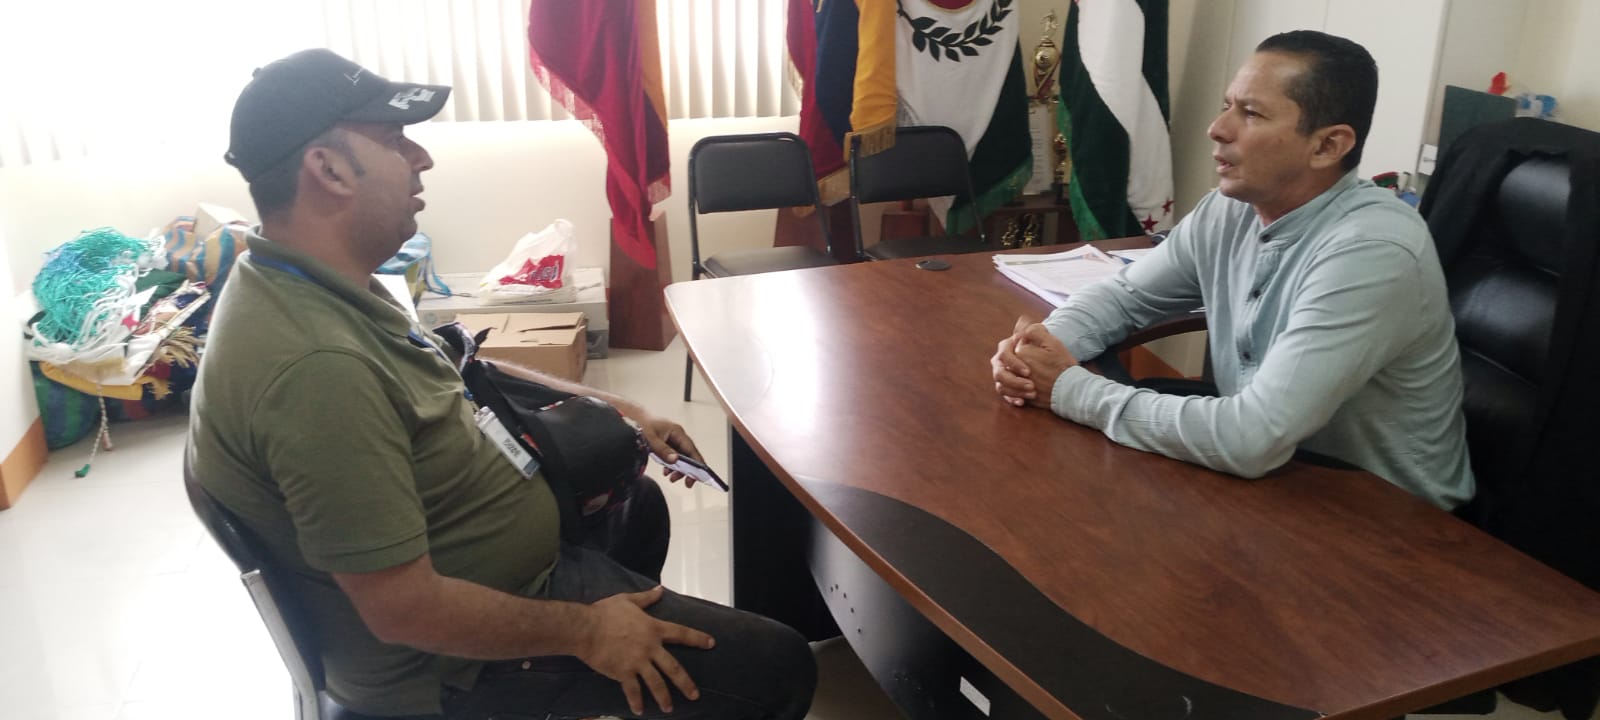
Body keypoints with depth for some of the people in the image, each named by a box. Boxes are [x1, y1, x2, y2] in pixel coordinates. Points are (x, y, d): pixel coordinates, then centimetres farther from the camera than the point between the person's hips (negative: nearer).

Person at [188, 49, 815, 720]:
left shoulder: (308, 284, -2)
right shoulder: (316, 366, -35)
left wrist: (617, 410, 9)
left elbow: (454, 372, 13)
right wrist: (582, 630, -19)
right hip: (452, 658, -10)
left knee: (638, 501, 32)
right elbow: (405, 611, -32)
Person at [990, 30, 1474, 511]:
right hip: (1271, 477, 6)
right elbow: (1124, 295, 9)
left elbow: (1252, 438, -35)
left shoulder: (1372, 252, -29)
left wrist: (1070, 388, -27)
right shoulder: (1227, 212, -5)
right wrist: (1046, 345, -14)